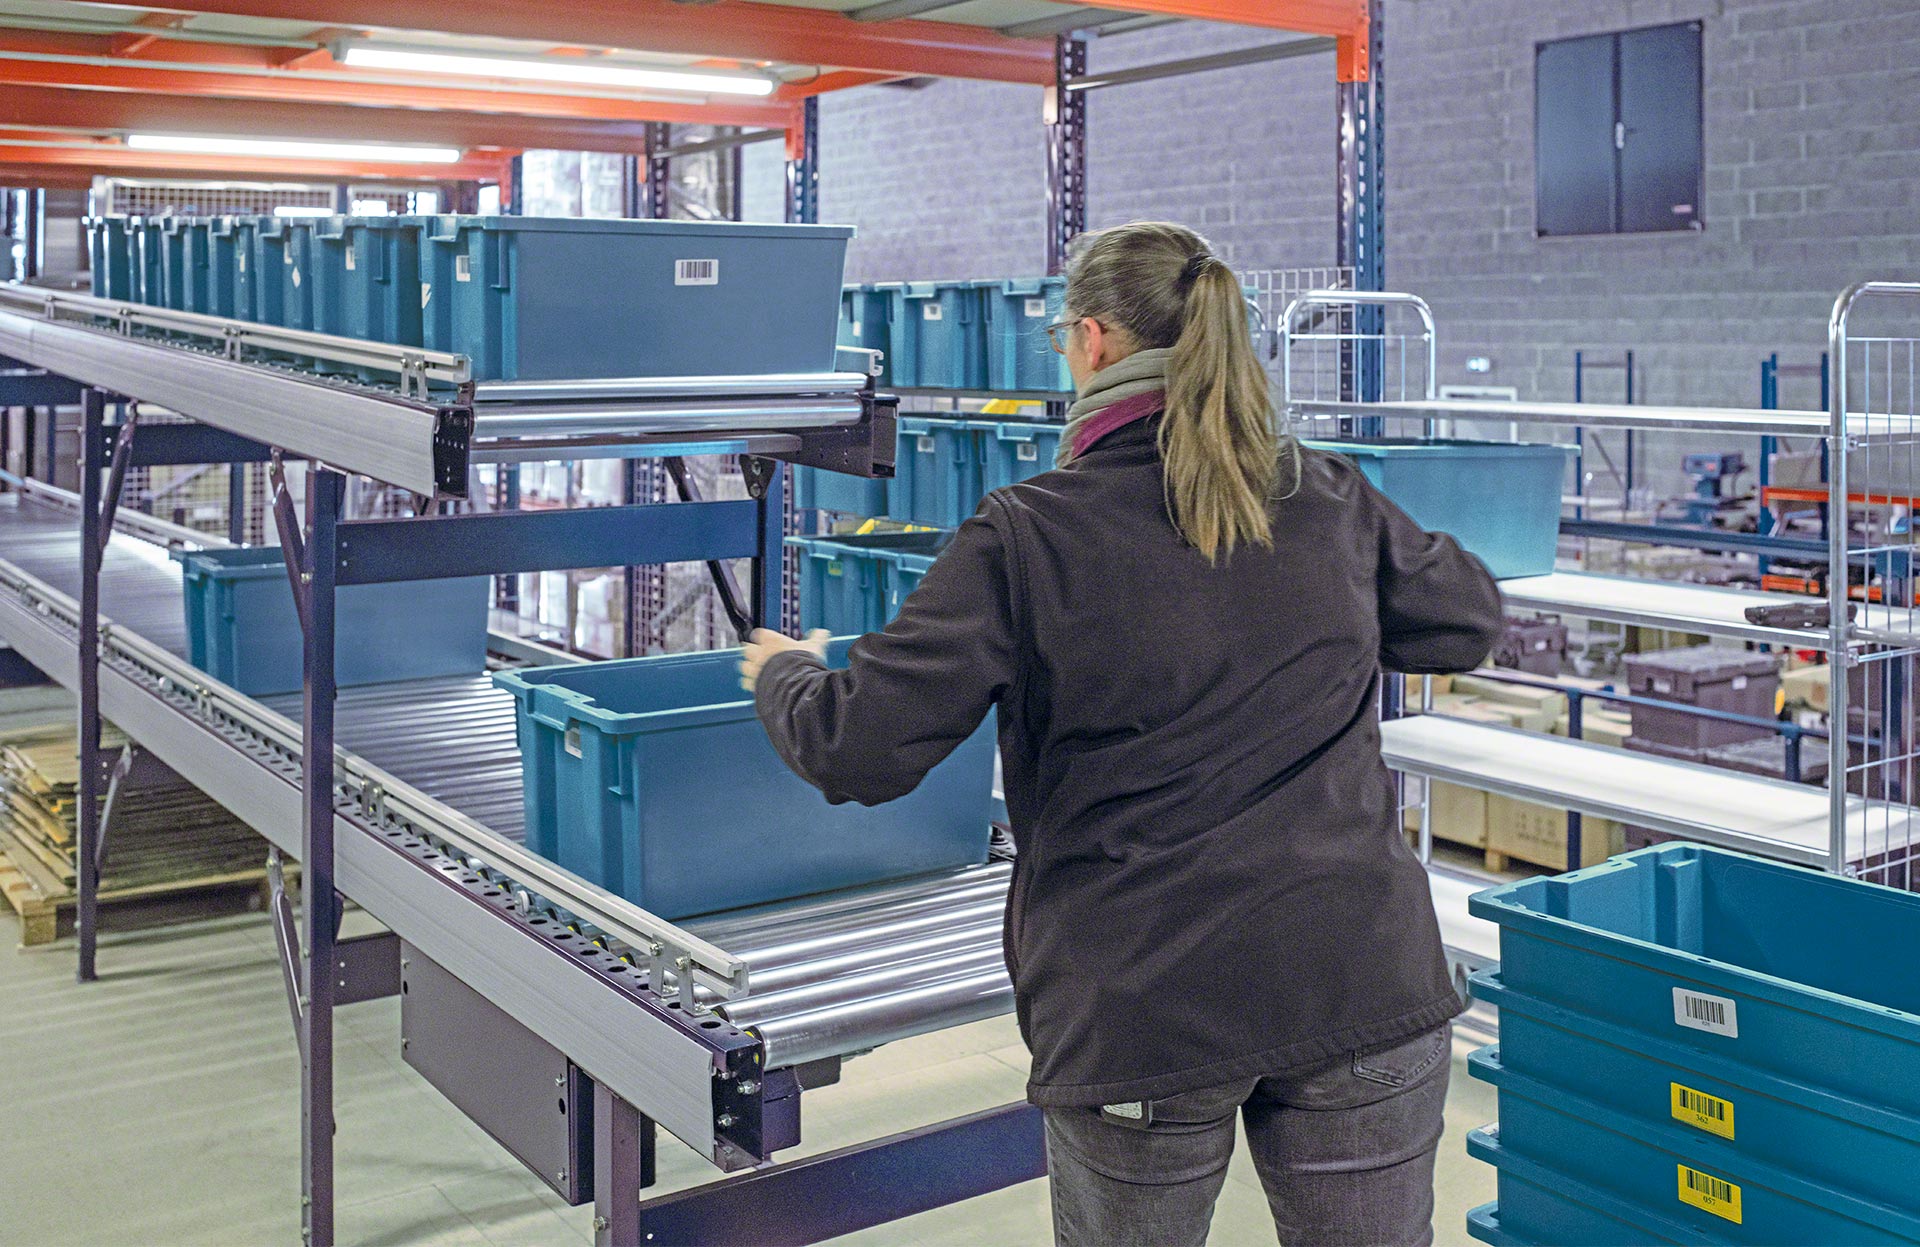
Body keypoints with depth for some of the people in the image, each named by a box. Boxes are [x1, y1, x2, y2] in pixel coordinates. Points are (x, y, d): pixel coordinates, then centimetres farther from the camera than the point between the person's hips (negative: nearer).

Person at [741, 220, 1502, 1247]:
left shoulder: (1026, 536, -9)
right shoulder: (1331, 501, 4)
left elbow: (858, 750, -10)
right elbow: (1469, 618, 22)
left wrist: (782, 677, 11)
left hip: (1138, 1009, -3)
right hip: (1362, 986, 3)